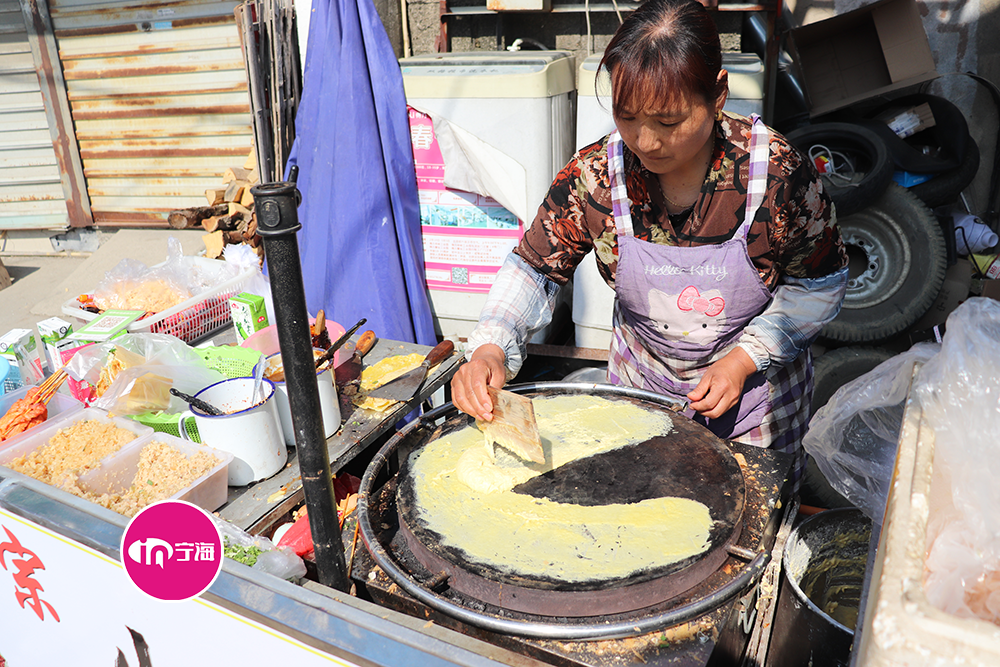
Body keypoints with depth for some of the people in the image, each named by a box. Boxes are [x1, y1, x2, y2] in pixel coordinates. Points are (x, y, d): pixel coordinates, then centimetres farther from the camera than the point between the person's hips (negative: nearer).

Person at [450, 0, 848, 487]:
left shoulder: (778, 173, -24)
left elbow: (820, 284, -11)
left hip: (756, 389, -1)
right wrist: (490, 348, -30)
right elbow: (534, 268, -12)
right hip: (641, 387, 2)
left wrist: (743, 360, -20)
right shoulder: (594, 177, -21)